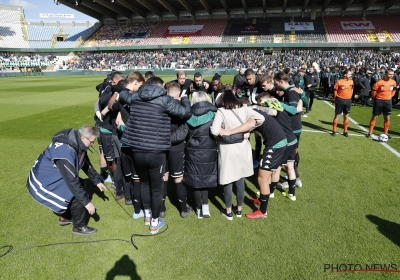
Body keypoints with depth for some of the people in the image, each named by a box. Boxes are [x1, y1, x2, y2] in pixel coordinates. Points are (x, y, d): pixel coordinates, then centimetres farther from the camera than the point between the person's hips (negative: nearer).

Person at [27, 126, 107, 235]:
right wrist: (86, 202, -26)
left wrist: (97, 181, 16)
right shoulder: (65, 152, -34)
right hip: (44, 183, -10)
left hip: (54, 176, 10)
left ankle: (65, 217, 27)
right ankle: (79, 227, 4)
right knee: (76, 196, -16)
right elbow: (72, 181, -32)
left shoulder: (77, 144, -6)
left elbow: (87, 164, 10)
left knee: (80, 185, 14)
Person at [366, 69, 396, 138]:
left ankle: (385, 134, 17)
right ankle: (370, 132, 12)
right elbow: (374, 92, -8)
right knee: (374, 117, 4)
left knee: (387, 118, 7)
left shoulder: (393, 82, -1)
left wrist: (389, 97, 9)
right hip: (379, 101, -4)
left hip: (388, 101, 4)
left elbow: (394, 90, 17)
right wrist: (377, 99, 4)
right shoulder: (379, 82, -16)